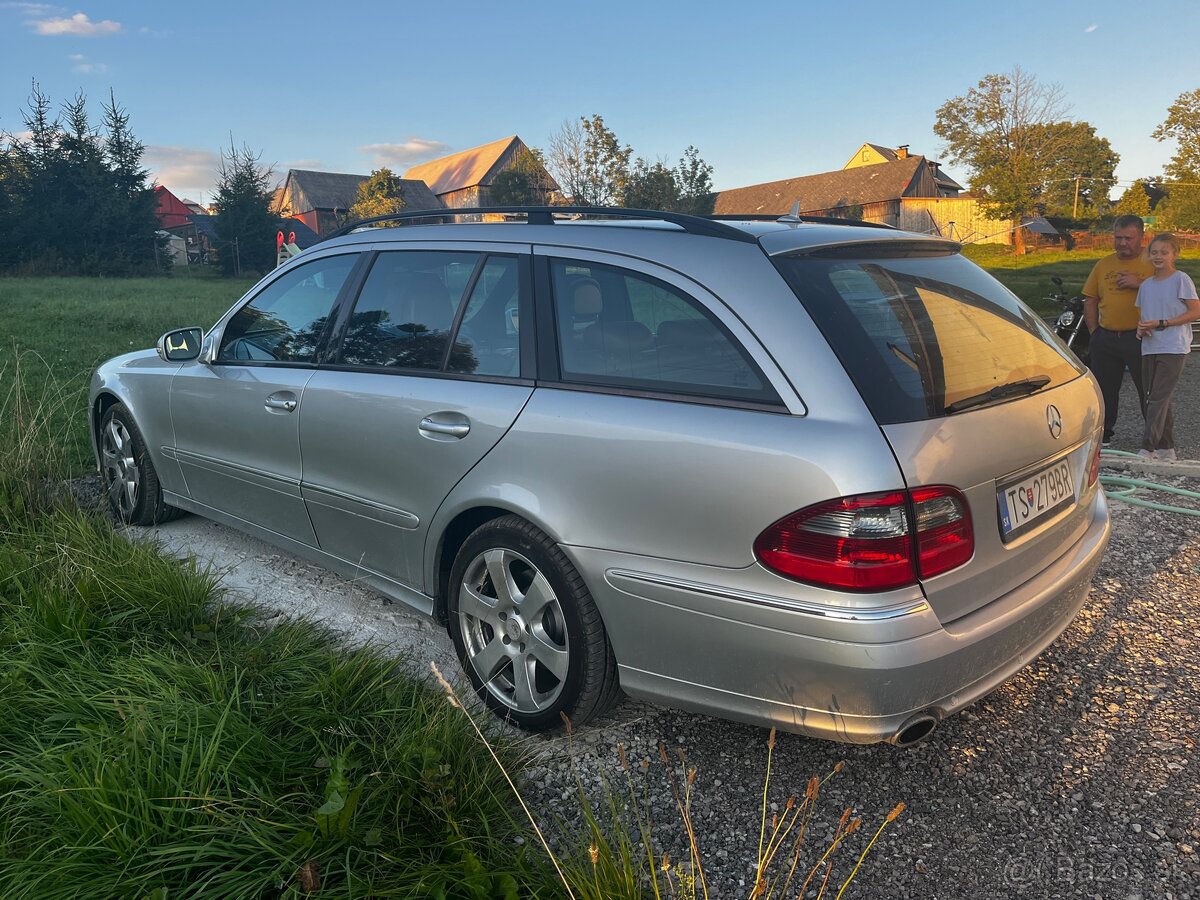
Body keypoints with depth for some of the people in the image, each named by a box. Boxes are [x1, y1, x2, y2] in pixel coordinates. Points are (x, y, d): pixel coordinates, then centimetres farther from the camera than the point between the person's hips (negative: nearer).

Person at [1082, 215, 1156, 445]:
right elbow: (1090, 300, 14)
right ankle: (1102, 433, 27)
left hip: (1140, 338, -4)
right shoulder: (1103, 265, 10)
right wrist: (1094, 331, 7)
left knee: (1149, 391, 2)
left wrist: (1140, 284, -20)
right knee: (1104, 389, 13)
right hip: (1106, 338, 4)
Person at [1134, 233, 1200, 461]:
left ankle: (1148, 449, -14)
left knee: (1158, 398, -12)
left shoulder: (1181, 279, -4)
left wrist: (1161, 323, -15)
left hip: (1173, 348, -6)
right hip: (1150, 348, 6)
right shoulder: (1146, 284, 14)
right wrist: (1141, 327, -4)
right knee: (1162, 399, 11)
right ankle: (1166, 449, 18)